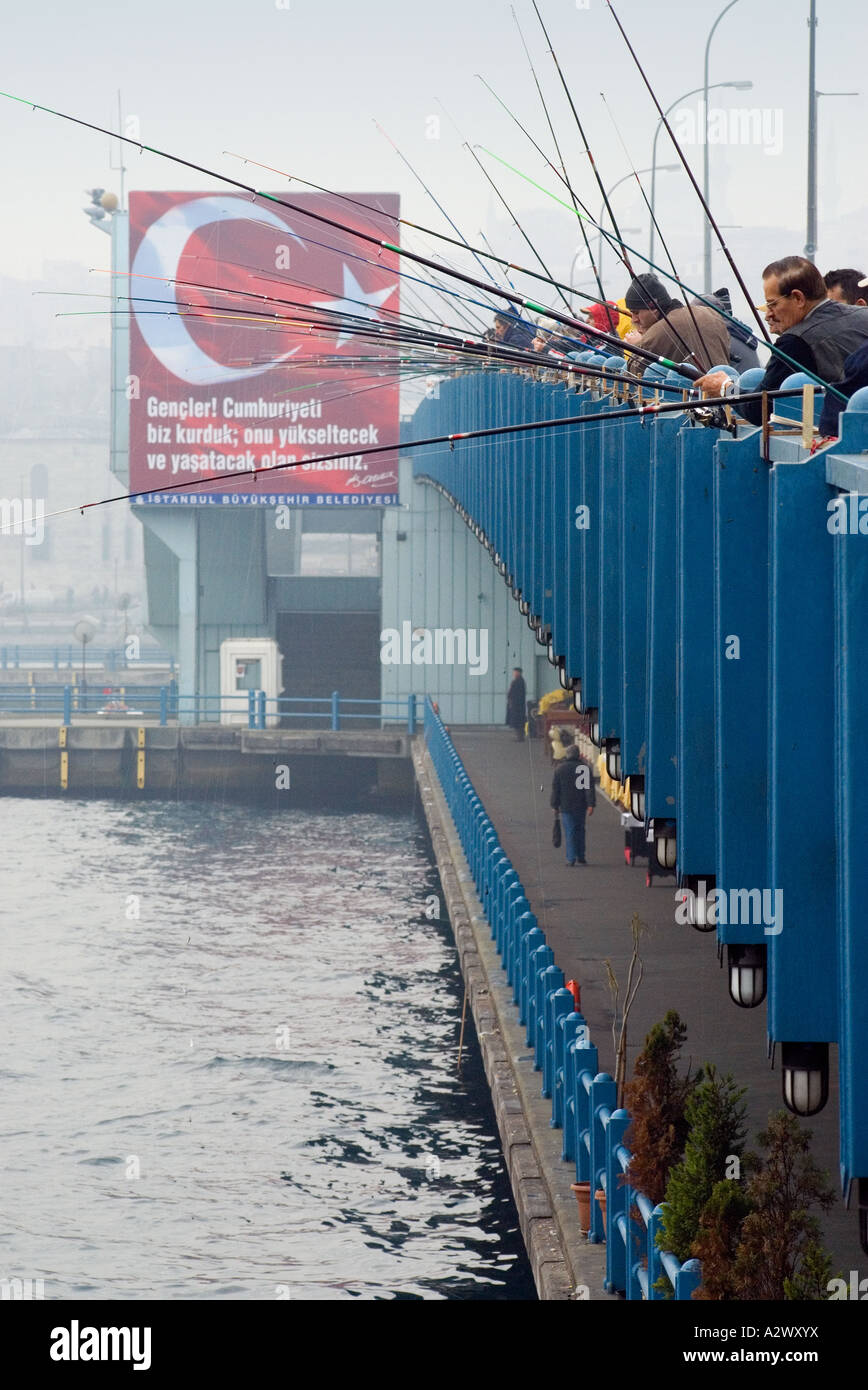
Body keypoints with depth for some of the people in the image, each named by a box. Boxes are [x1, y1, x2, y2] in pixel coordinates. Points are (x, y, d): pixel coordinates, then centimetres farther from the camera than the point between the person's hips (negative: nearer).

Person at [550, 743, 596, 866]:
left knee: (569, 832, -1)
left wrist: (555, 805, 8)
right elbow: (590, 787, -7)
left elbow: (555, 789, 2)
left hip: (566, 806, -1)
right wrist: (591, 804, -8)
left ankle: (571, 858, -9)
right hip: (581, 806, 1)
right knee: (580, 830, 16)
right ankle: (580, 856, 18)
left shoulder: (560, 768, -1)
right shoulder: (585, 767, -2)